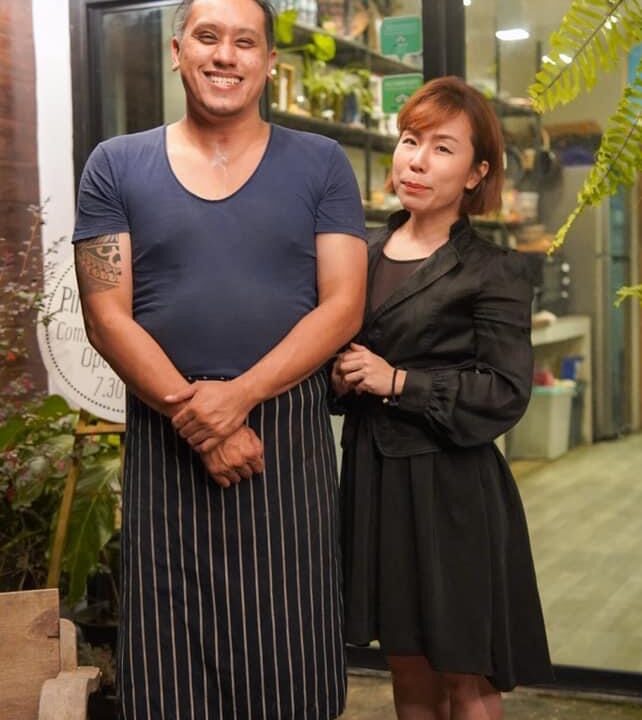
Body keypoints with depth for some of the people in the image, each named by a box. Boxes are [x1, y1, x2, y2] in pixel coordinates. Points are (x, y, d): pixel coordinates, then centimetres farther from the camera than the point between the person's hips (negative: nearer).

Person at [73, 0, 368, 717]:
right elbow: (107, 316, -1)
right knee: (173, 660, 8)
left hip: (290, 436, 0)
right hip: (164, 443, 1)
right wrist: (193, 415, -12)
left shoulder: (321, 165, 5)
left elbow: (342, 305, -3)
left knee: (289, 656, 6)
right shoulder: (116, 166, 6)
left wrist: (238, 395, -15)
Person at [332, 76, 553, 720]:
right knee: (408, 668, 15)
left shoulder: (494, 271, -7)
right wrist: (339, 378, -2)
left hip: (451, 488, -5)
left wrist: (398, 382, -16)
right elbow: (335, 347, 20)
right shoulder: (366, 252, 9)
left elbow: (506, 394, -13)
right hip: (373, 475, 5)